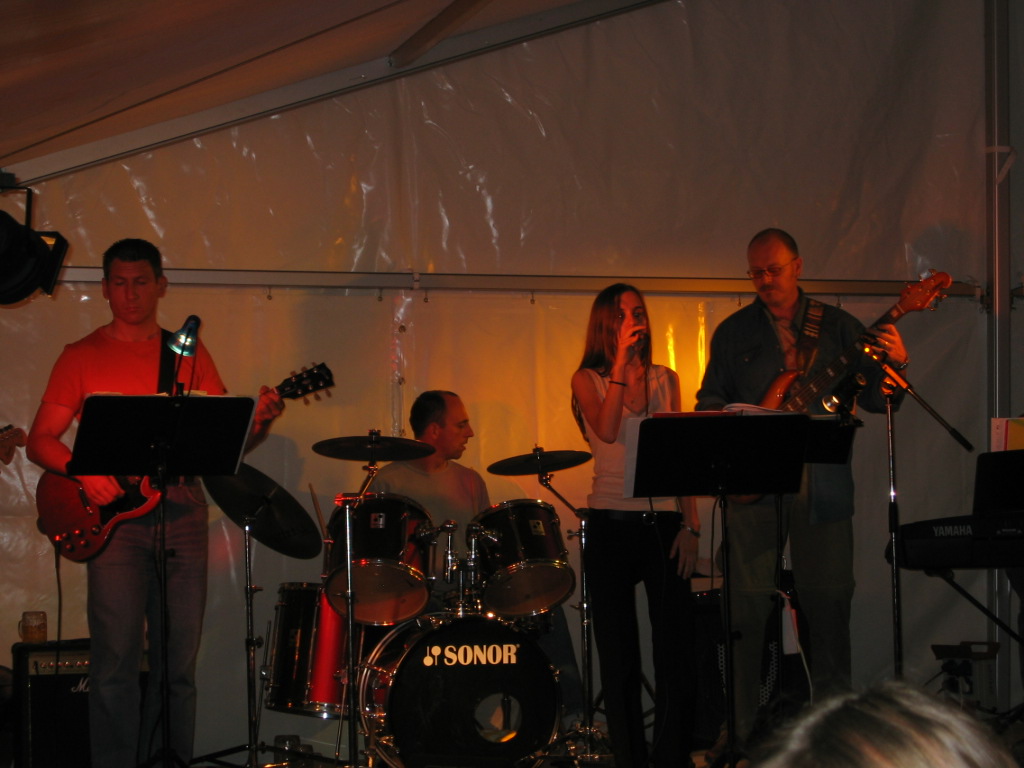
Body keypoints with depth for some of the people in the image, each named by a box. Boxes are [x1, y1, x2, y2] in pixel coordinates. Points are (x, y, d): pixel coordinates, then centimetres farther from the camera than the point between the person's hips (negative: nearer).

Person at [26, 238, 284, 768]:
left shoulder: (190, 353, 15)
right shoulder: (82, 356, 7)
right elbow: (40, 440, 4)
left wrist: (258, 423, -9)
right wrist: (84, 474, -15)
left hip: (182, 510, 3)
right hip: (116, 511, -3)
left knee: (178, 659, 5)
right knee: (117, 660, -10)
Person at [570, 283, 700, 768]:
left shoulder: (665, 380, 12)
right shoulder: (588, 379, 3)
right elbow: (607, 431, -17)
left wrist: (690, 525, 0)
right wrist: (621, 361, -16)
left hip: (663, 522, 2)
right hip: (611, 524, -2)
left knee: (676, 648, -3)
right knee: (619, 653, 3)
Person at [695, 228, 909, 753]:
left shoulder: (838, 326, 8)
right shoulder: (733, 332, 10)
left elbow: (874, 399, 5)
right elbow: (710, 402, 12)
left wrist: (893, 363, -15)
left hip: (821, 484, 0)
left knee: (829, 602, 1)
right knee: (749, 606, -1)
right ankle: (741, 729, 5)